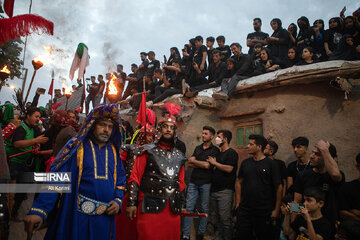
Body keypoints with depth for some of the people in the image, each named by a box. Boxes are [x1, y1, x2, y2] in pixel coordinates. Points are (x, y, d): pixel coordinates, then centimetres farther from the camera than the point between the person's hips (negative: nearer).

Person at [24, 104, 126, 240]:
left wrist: (118, 200, -2)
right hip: (77, 216, -4)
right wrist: (39, 210, -21)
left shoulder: (113, 151, 8)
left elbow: (120, 177, 15)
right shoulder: (77, 147, -6)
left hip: (105, 217, 4)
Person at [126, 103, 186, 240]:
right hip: (150, 207, -4)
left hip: (173, 209, 5)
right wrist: (131, 203, -9)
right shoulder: (148, 151, 0)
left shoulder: (179, 156, 14)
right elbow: (135, 178, -4)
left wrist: (182, 204, 19)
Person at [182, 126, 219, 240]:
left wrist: (193, 161, 0)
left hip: (206, 183, -4)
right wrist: (202, 165, -6)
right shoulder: (198, 148, 15)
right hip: (193, 182, 4)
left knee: (204, 208, 6)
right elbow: (189, 164, 7)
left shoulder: (215, 150, -2)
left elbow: (207, 165, -14)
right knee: (189, 208, 0)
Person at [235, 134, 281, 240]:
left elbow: (278, 187, -6)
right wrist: (238, 203, 4)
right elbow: (239, 183, 11)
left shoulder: (271, 164, -6)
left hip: (264, 212, -3)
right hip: (244, 210, 3)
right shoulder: (245, 163, 6)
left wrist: (276, 209, -9)